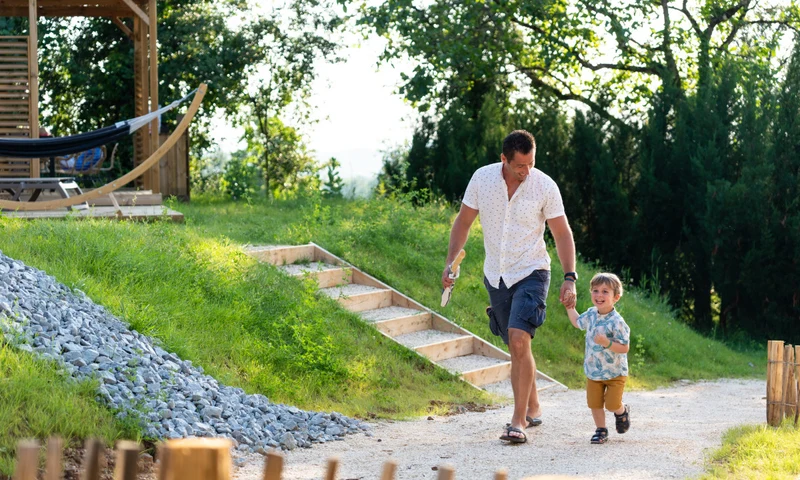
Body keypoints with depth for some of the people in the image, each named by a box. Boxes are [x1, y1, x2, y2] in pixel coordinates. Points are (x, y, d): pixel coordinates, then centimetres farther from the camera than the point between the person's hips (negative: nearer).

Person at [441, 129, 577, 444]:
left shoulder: (545, 187, -12)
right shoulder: (482, 179, -6)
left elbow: (562, 233, -5)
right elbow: (463, 221, 6)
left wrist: (570, 278, -13)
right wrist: (450, 262, -2)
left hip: (531, 273, -4)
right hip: (495, 276, 4)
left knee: (519, 340, -20)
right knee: (515, 347, 11)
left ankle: (518, 421, -17)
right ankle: (533, 409, 29)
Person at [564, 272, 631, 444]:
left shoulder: (616, 322, -24)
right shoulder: (591, 314, -2)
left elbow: (624, 347, -24)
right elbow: (577, 322, 22)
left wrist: (606, 343, -37)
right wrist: (569, 306, 19)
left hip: (614, 373, -5)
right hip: (593, 371, 5)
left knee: (612, 405, -3)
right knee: (594, 403, 4)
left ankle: (622, 412, 31)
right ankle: (601, 430, 23)